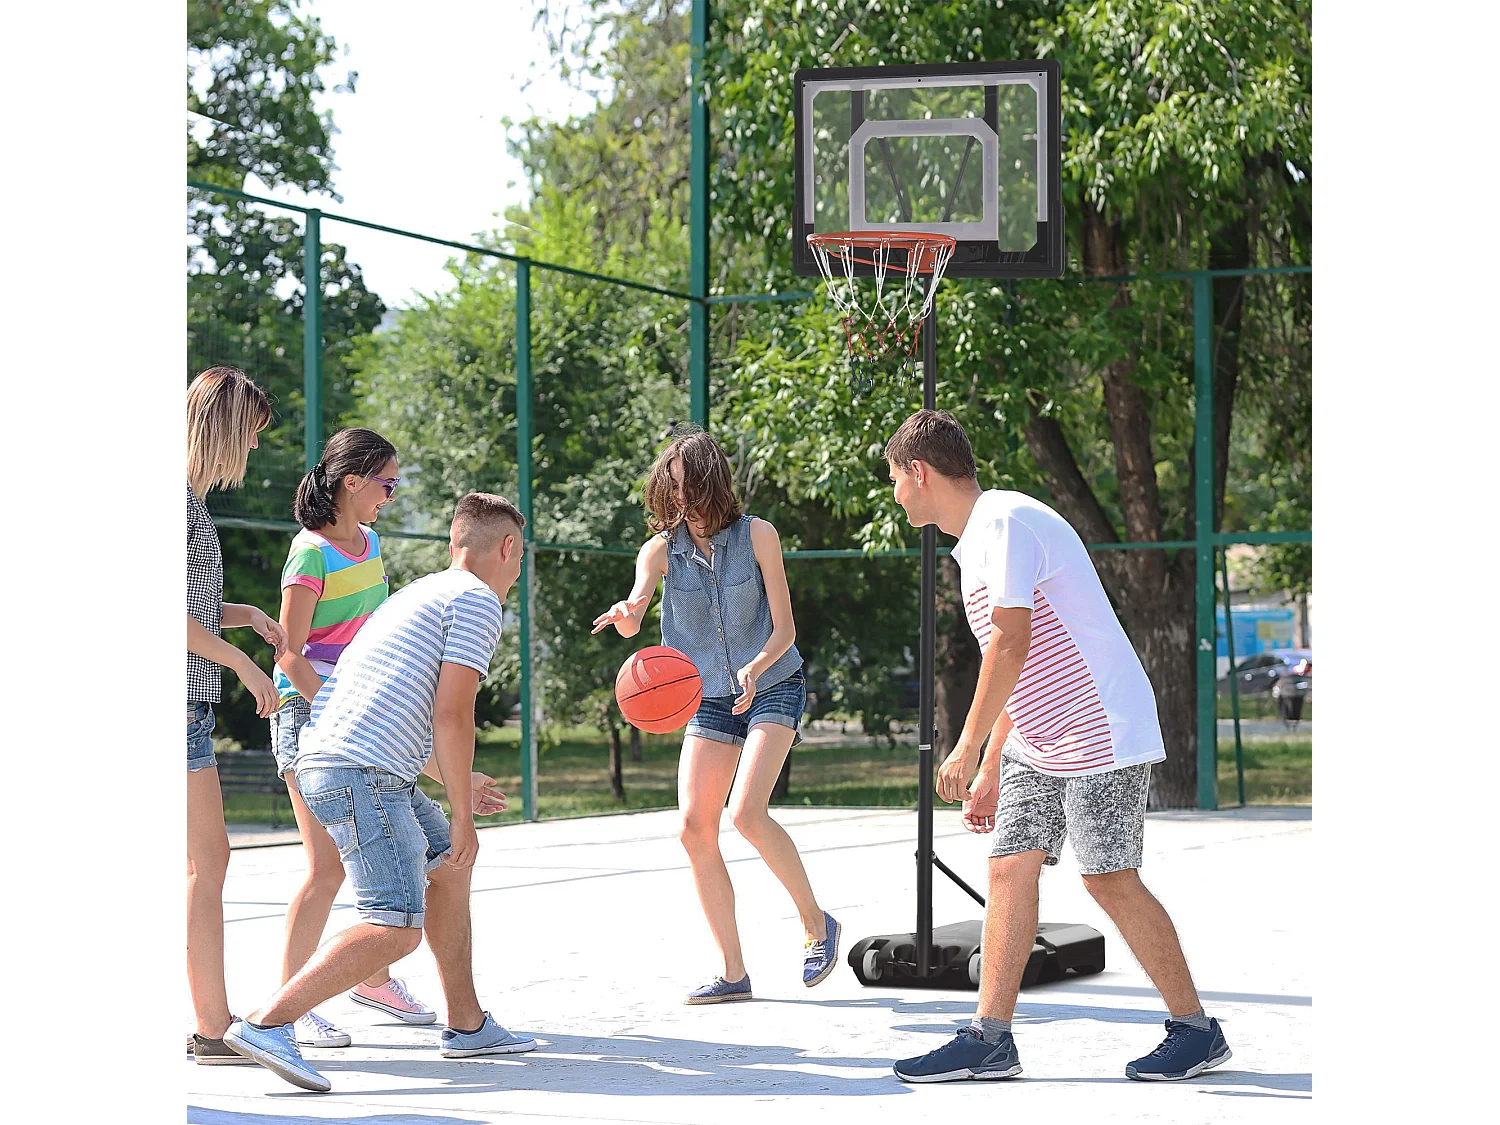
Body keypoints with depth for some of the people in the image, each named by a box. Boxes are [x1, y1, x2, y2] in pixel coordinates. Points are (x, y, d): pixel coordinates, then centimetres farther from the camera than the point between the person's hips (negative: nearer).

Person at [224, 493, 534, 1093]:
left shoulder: (419, 593, 28)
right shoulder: (478, 600, -2)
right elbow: (451, 716, -11)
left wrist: (459, 782, 48)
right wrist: (462, 816, -4)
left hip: (325, 762, 10)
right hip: (361, 772, -10)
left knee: (447, 865, 24)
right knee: (398, 927, -17)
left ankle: (467, 1025, 29)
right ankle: (265, 1024, -25)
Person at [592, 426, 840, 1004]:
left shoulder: (757, 535, -12)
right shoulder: (661, 550, -5)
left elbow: (784, 628, -11)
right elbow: (632, 613, -23)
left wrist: (755, 669, -30)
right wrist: (626, 615, -48)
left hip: (773, 689, -4)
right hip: (709, 699, 4)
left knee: (746, 810, -23)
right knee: (695, 827, -7)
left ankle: (817, 922, -3)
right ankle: (733, 972, 2)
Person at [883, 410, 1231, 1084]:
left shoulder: (1007, 521, -16)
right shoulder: (977, 540, 16)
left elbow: (1012, 643, -24)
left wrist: (967, 748, -21)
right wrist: (991, 769, 19)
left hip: (1099, 735, -10)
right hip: (1037, 742, 10)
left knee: (1109, 877, -8)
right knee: (1010, 868, 2)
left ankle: (1196, 1030, 4)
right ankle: (989, 1041, 3)